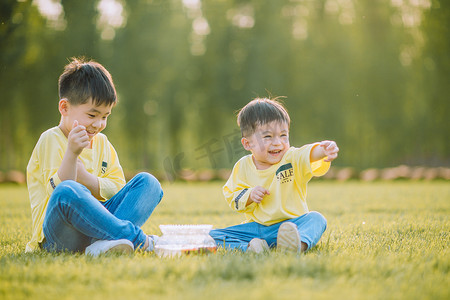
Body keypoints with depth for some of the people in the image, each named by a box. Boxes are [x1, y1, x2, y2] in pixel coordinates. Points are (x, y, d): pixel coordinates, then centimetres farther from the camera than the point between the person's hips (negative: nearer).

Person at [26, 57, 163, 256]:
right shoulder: (50, 140, -1)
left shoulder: (102, 143, 19)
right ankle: (137, 239, -33)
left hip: (94, 221, 7)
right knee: (67, 192, -38)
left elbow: (118, 190, 9)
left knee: (147, 182, -7)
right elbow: (57, 190, -14)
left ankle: (106, 242, -34)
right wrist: (72, 153, -29)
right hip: (58, 235, -6)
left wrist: (85, 178, -8)